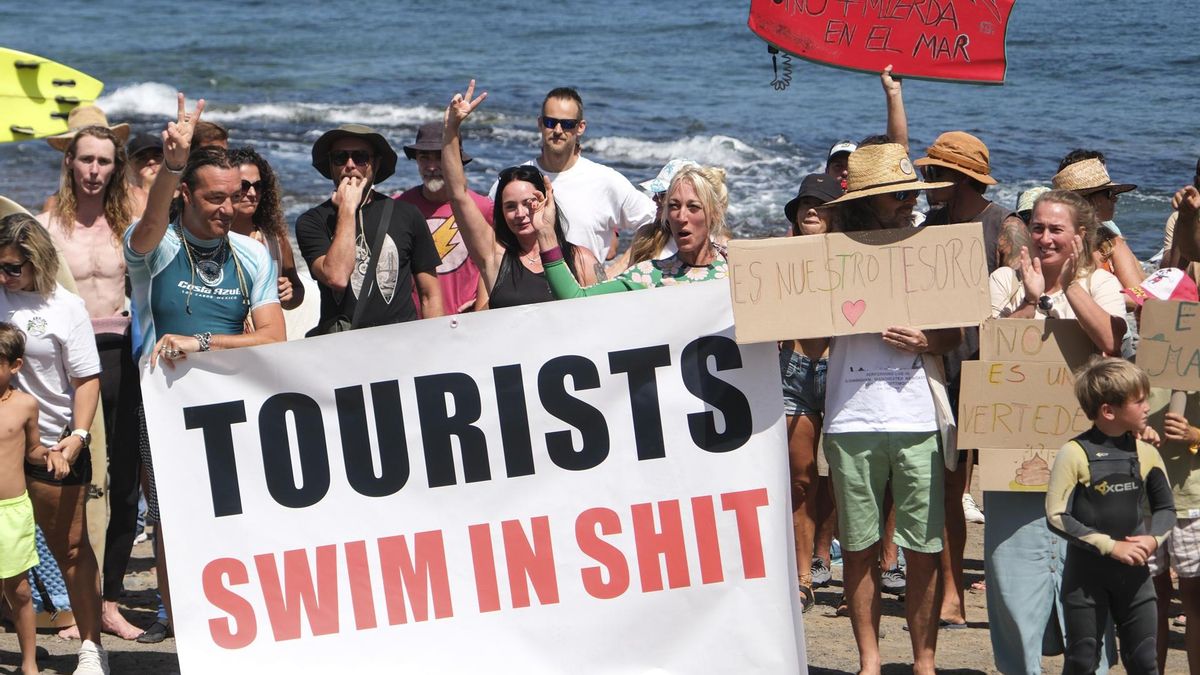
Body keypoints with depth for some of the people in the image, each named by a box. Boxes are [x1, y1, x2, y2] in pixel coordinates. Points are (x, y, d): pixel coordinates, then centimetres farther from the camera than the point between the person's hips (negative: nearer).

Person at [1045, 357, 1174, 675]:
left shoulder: (1146, 453, 1)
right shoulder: (1074, 454, -13)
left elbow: (1165, 508, 13)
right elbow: (1056, 516, -15)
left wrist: (1153, 538, -8)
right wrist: (1111, 546, -18)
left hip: (1134, 571, 4)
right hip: (1086, 572, -4)